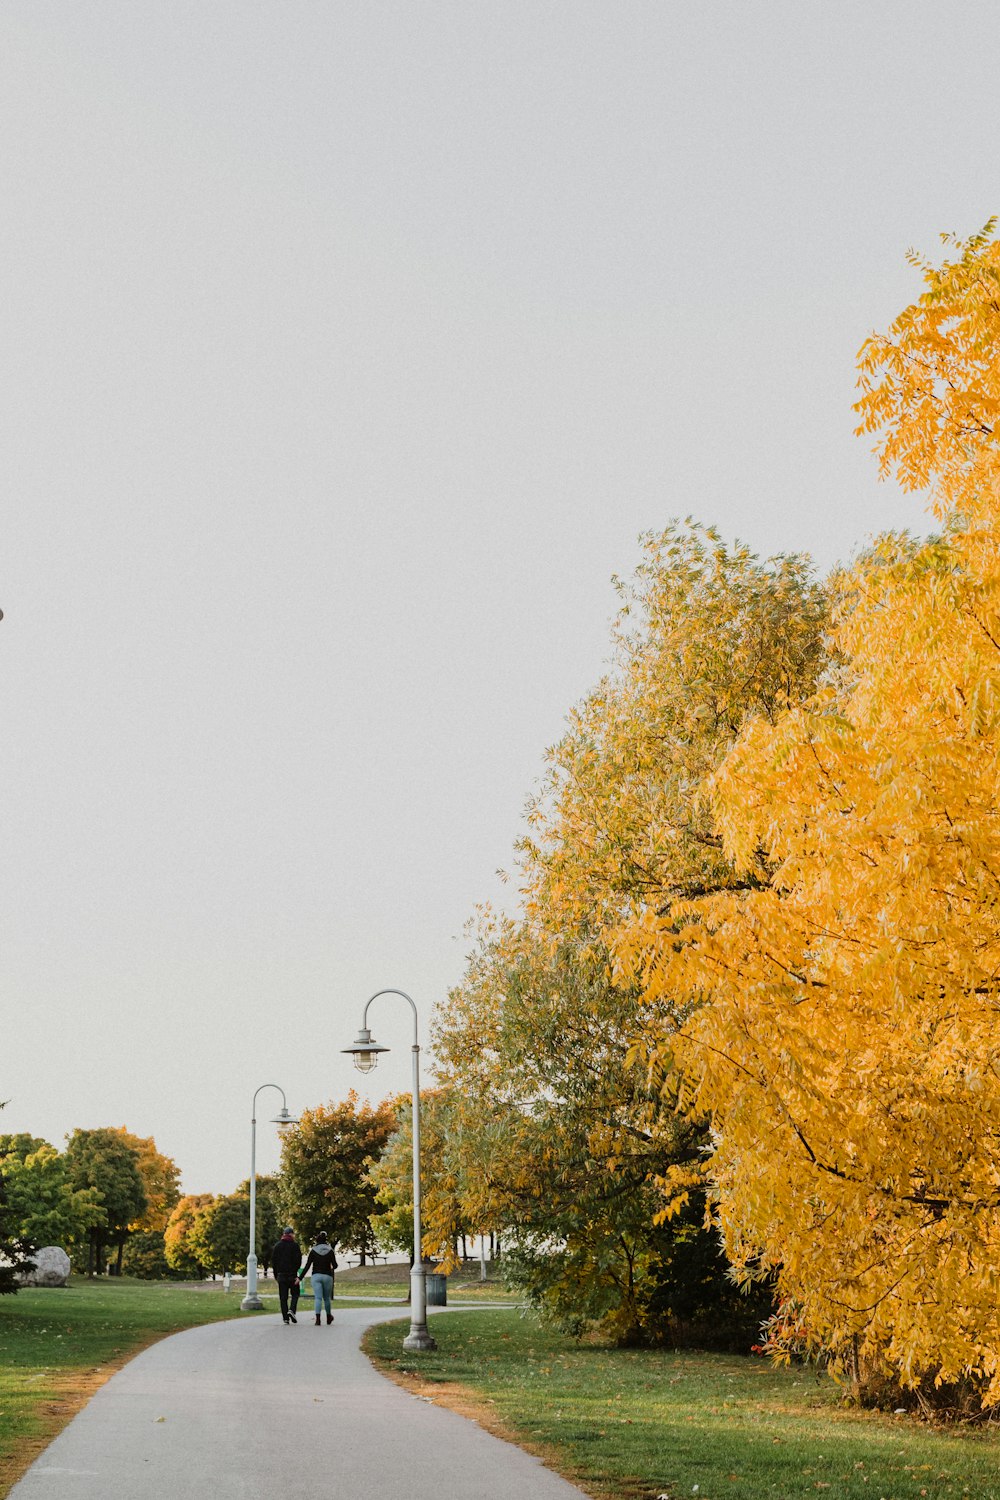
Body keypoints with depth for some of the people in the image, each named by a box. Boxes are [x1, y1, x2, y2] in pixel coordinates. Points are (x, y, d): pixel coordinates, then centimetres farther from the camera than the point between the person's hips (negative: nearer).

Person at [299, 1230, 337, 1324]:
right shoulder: (330, 1251, 1)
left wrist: (300, 1278, 0)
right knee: (327, 1298, 16)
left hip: (316, 1276, -1)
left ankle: (318, 1318, -21)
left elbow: (307, 1266, -3)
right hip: (327, 1276, 1)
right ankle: (328, 1317, 31)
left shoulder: (313, 1251, 0)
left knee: (318, 1298, -6)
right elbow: (335, 1265, 0)